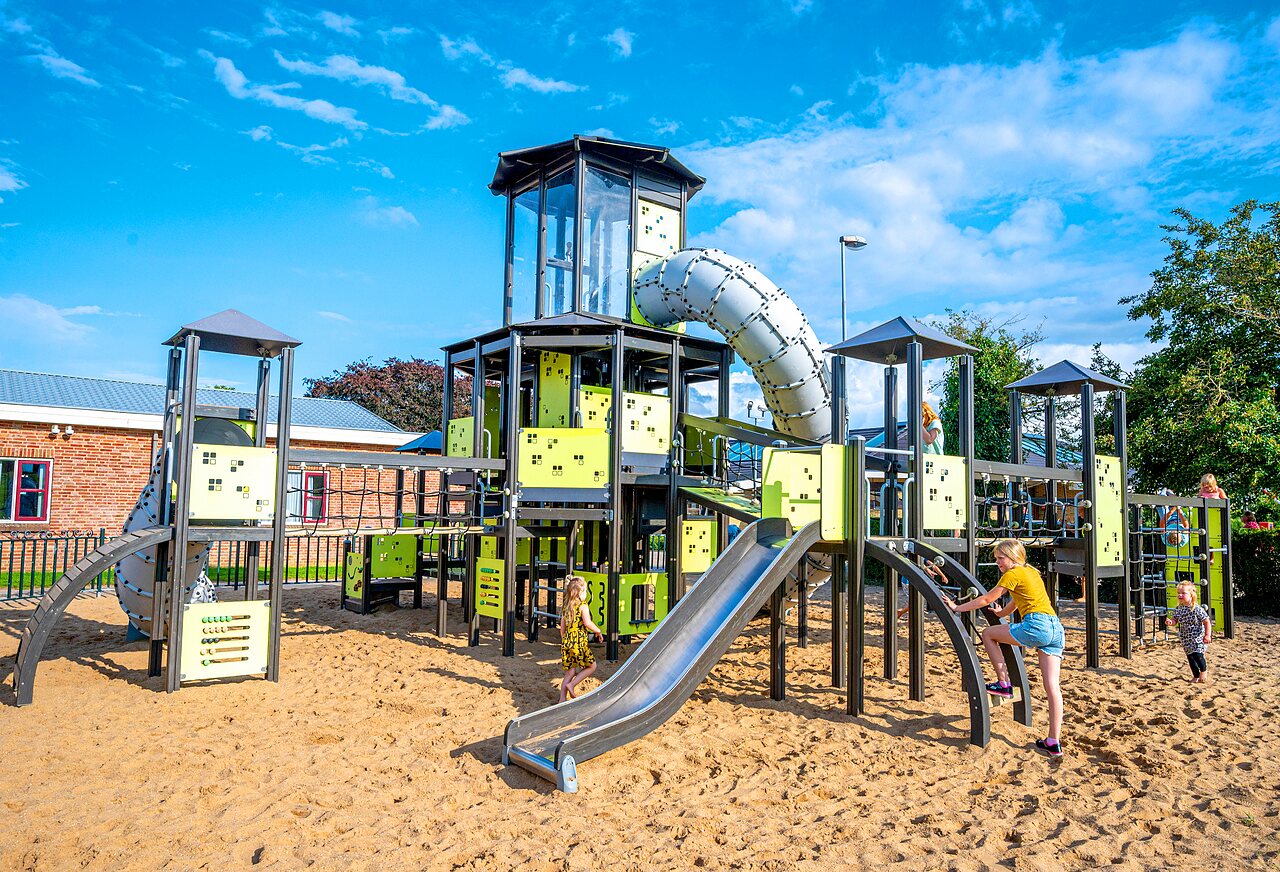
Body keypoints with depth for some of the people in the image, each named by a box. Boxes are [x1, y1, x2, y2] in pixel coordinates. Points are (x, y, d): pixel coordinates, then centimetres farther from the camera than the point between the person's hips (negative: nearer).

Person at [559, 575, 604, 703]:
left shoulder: (566, 606, 12)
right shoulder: (583, 606, -8)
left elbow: (562, 627, 16)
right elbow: (587, 623, -21)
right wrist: (598, 632, -6)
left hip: (567, 642, 7)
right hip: (579, 642, -7)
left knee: (570, 672, 14)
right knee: (592, 666, 11)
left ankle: (562, 699, 10)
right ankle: (571, 685, 1)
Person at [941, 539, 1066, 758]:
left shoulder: (1014, 573, 0)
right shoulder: (1031, 572, 25)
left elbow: (986, 599, 2)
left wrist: (957, 608, 9)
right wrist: (1002, 612, 54)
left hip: (1037, 626, -9)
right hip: (1056, 627, 9)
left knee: (988, 634, 10)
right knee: (1052, 687, 3)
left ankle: (1004, 684, 11)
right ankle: (1054, 742, 3)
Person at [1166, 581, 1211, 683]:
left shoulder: (1197, 609, -17)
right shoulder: (1178, 610, 0)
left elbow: (1207, 622, -12)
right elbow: (1174, 621, 3)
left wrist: (1207, 635, -14)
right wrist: (1170, 622, -21)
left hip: (1197, 637, -6)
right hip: (1186, 639, 6)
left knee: (1197, 654, -13)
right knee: (1190, 657, 11)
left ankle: (1204, 671, 15)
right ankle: (1196, 676, 25)